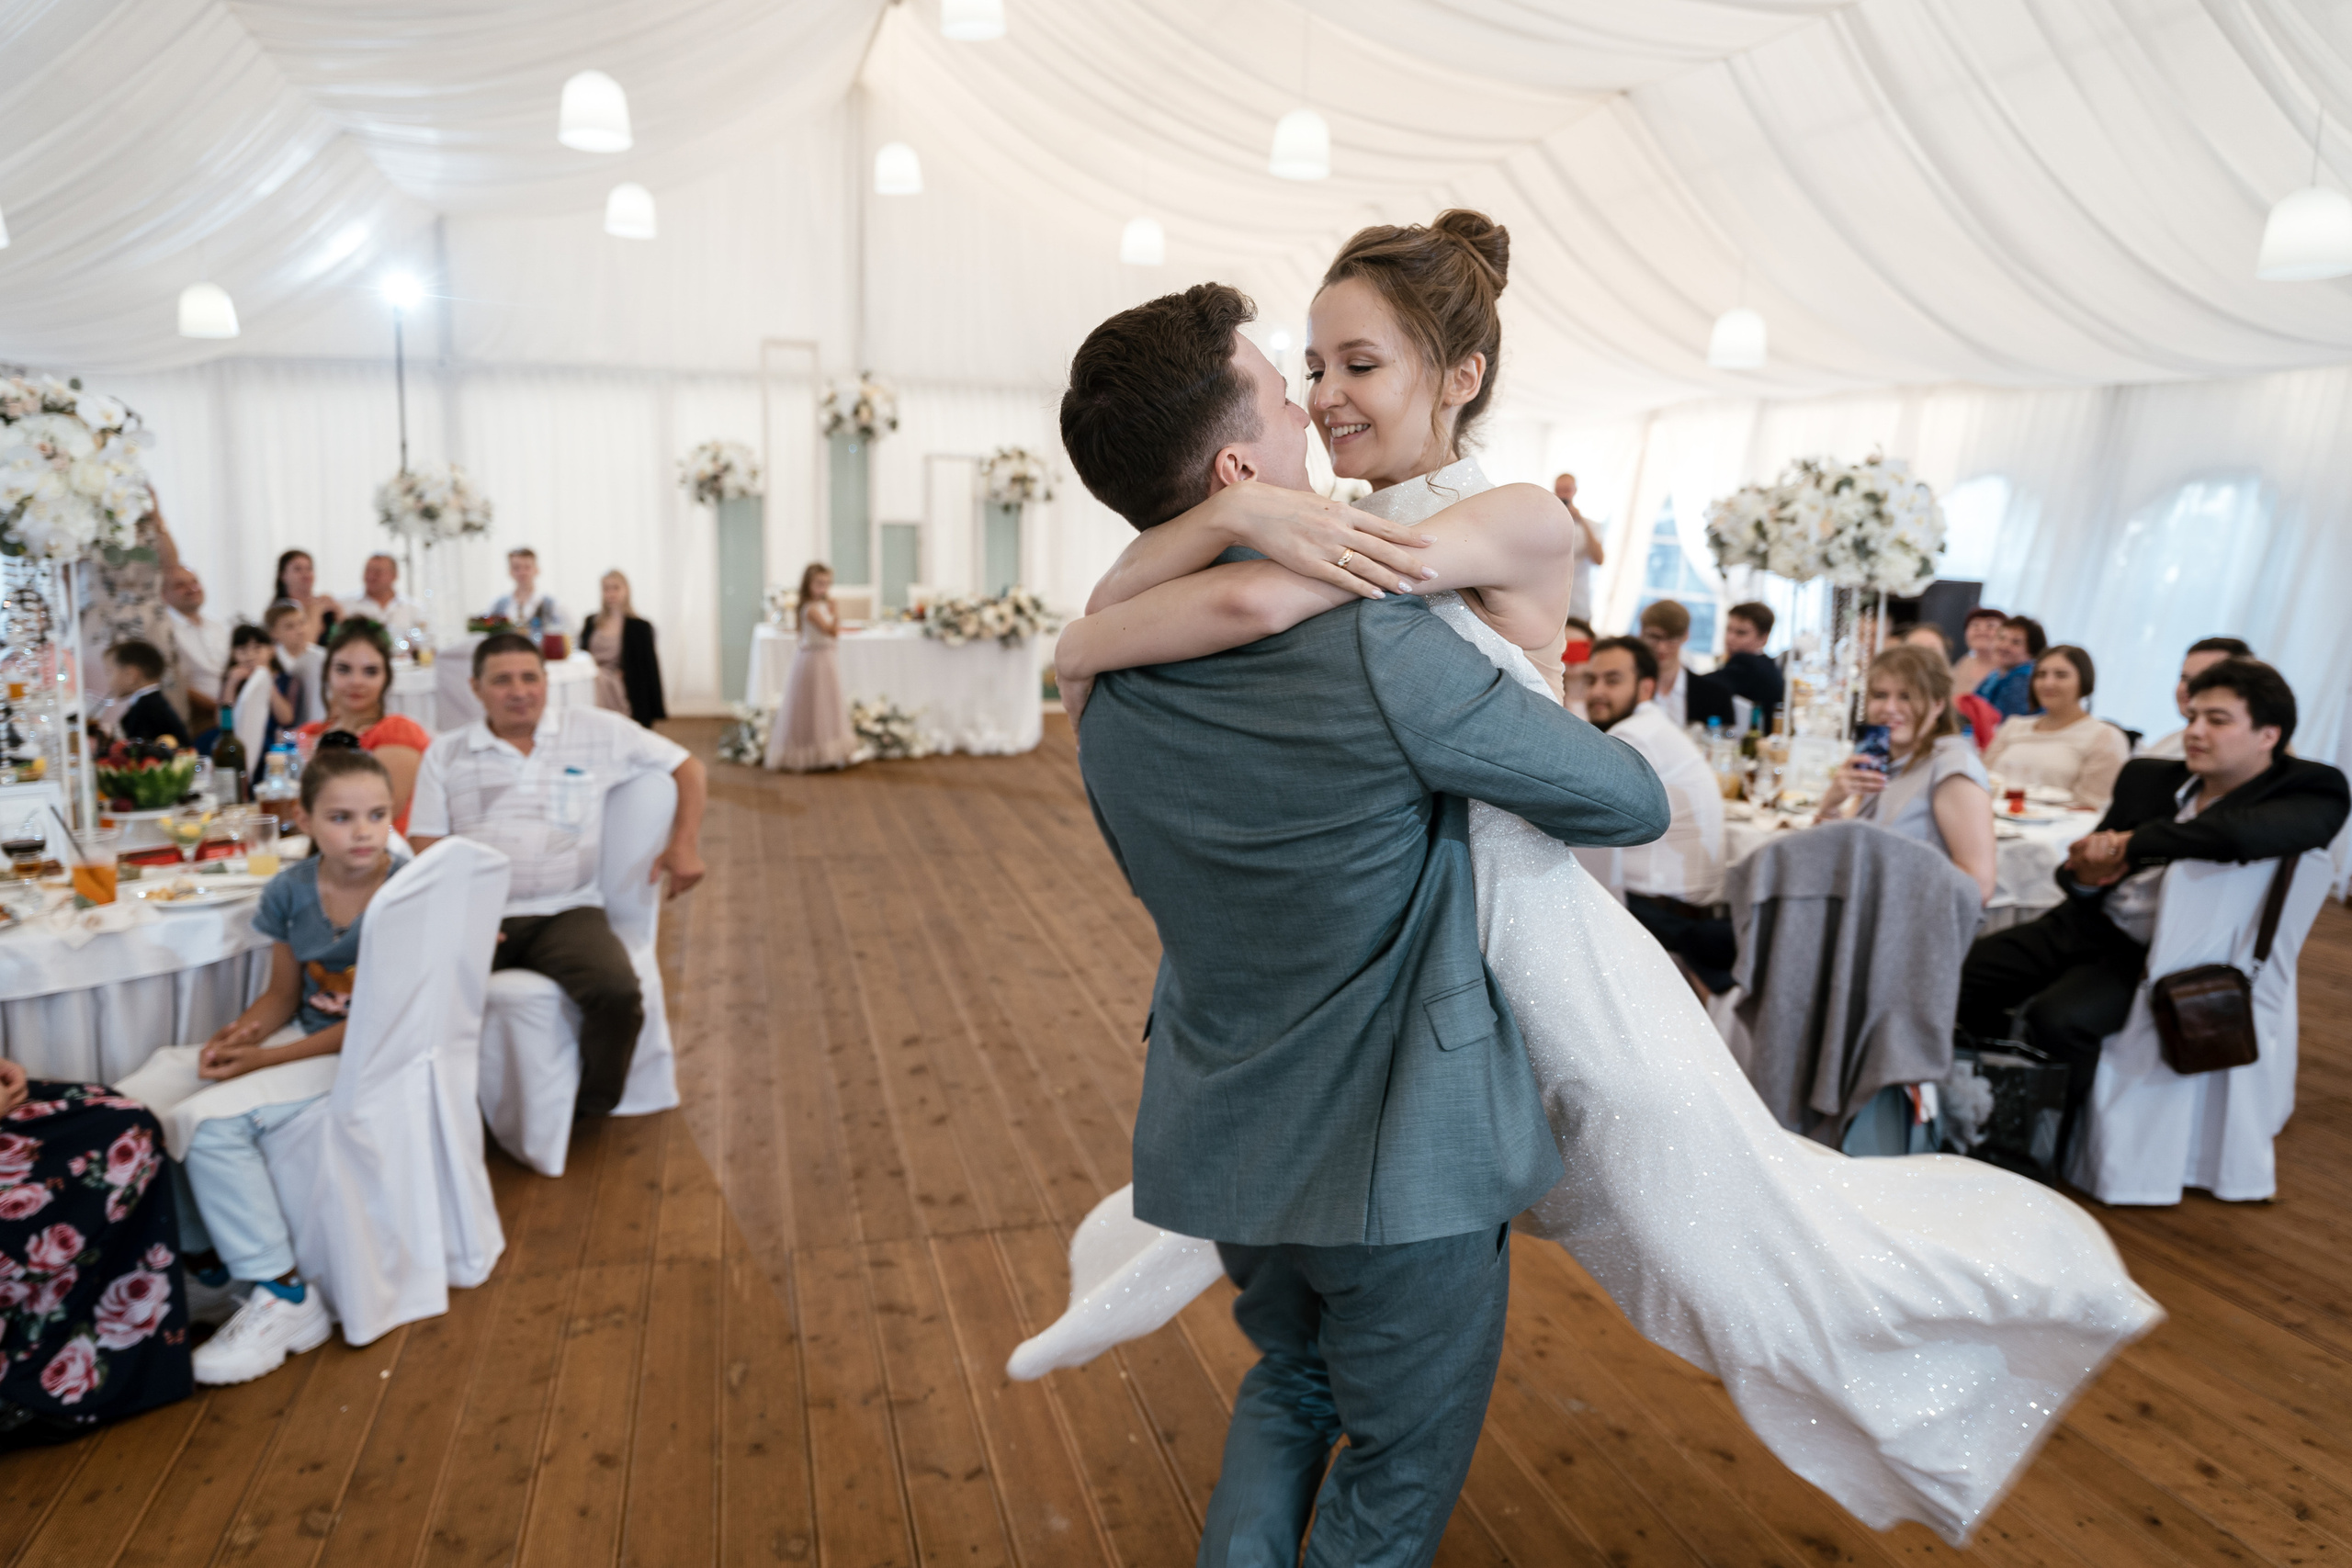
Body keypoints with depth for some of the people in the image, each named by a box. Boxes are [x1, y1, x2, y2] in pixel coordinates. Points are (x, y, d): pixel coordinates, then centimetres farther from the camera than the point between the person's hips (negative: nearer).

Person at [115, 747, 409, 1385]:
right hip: (304, 1032, 7)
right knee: (133, 1104, -4)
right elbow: (284, 994, 10)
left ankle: (283, 1299, -11)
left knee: (206, 1120, -24)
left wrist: (264, 1058, -19)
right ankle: (205, 1262, 12)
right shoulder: (290, 891, 1)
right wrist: (245, 1030, -13)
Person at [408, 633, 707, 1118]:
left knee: (619, 992, -29)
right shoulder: (445, 754, 13)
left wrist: (684, 844, -3)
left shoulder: (597, 731, 7)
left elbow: (686, 766, 11)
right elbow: (426, 848, 7)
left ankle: (593, 1109, -2)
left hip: (566, 911, -1)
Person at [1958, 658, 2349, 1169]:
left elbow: (2239, 834, -30)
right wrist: (2086, 873, -8)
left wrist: (2128, 845, -18)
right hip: (2088, 924, 6)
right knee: (1961, 973, -11)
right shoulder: (2147, 777, 13)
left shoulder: (2311, 796, -5)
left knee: (2057, 1017, -31)